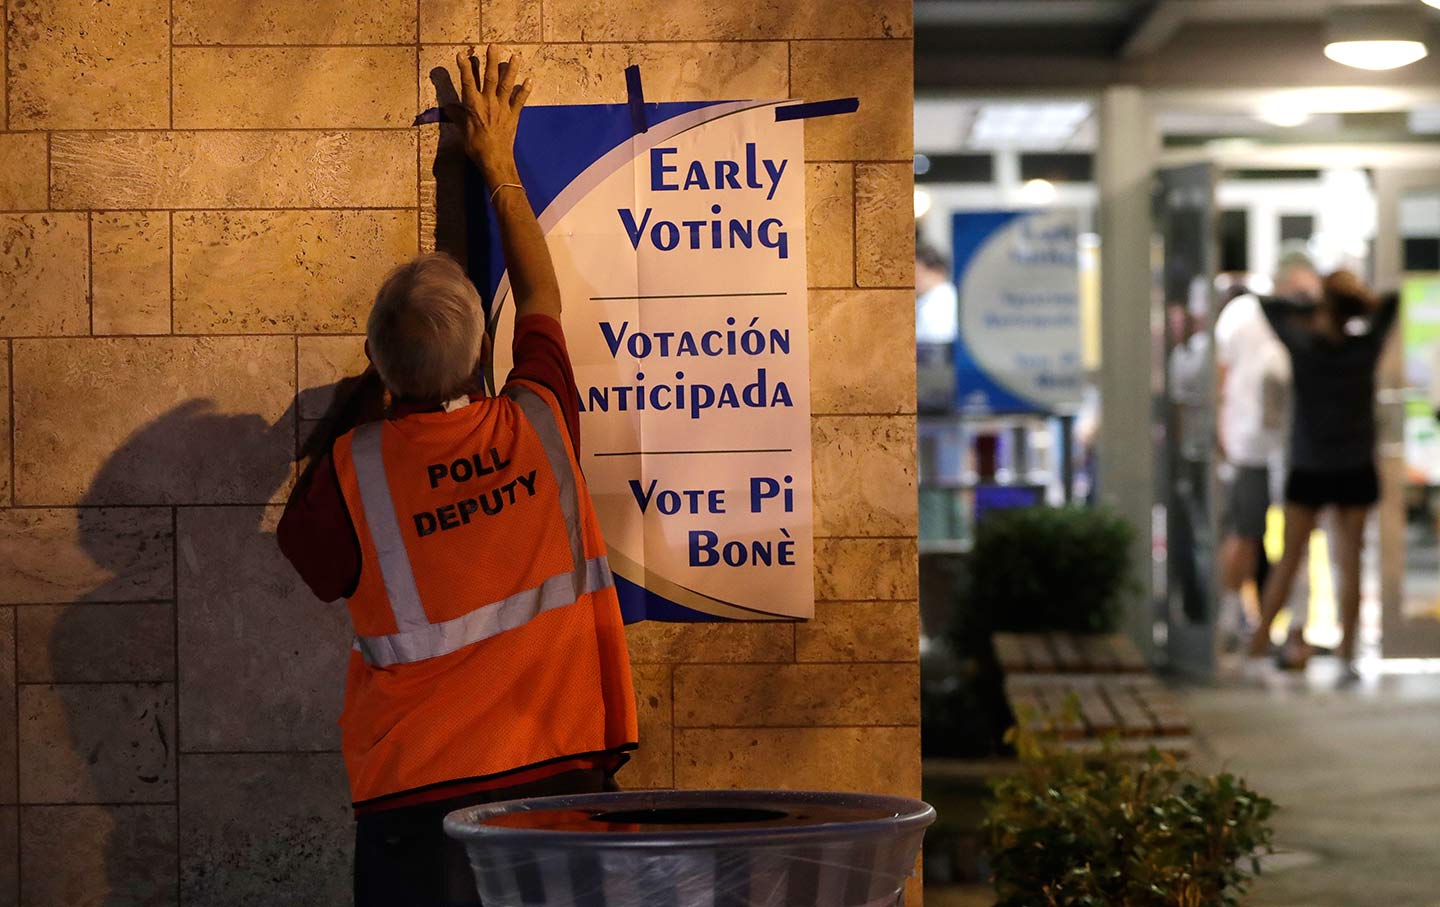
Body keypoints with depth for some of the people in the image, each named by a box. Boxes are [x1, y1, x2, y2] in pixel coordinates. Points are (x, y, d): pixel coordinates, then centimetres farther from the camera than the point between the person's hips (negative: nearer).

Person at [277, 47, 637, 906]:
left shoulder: (356, 466, -10)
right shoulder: (539, 425, -3)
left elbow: (309, 555, 12)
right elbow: (542, 297, 17)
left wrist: (352, 414, 16)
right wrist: (498, 161, 28)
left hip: (419, 790, -2)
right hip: (562, 770, 2)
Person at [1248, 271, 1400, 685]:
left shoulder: (1302, 344, -11)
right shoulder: (1366, 345, -8)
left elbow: (1271, 307, 4)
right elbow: (1390, 303, 9)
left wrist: (1317, 316, 10)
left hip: (1308, 468, 0)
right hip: (1355, 468, 0)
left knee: (1289, 558, 8)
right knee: (1349, 561, 3)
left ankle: (1259, 643, 11)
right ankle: (1346, 658, 2)